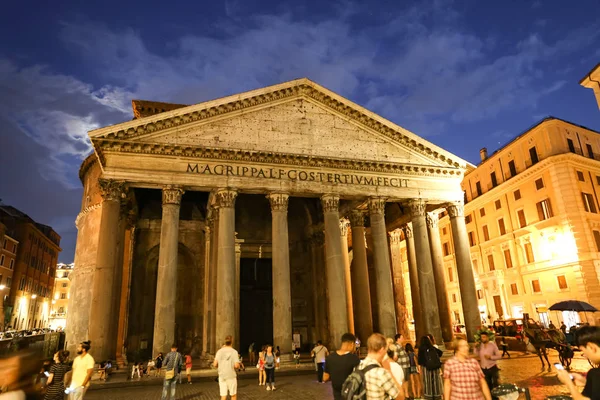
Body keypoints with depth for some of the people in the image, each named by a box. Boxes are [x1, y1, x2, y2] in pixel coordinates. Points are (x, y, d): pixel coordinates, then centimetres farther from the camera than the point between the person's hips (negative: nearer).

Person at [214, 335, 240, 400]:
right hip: (231, 376, -2)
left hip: (222, 376, 2)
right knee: (233, 395, 15)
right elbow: (236, 365, -16)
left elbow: (215, 365, -3)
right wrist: (238, 365, 7)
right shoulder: (234, 352, -9)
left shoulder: (219, 351, -1)